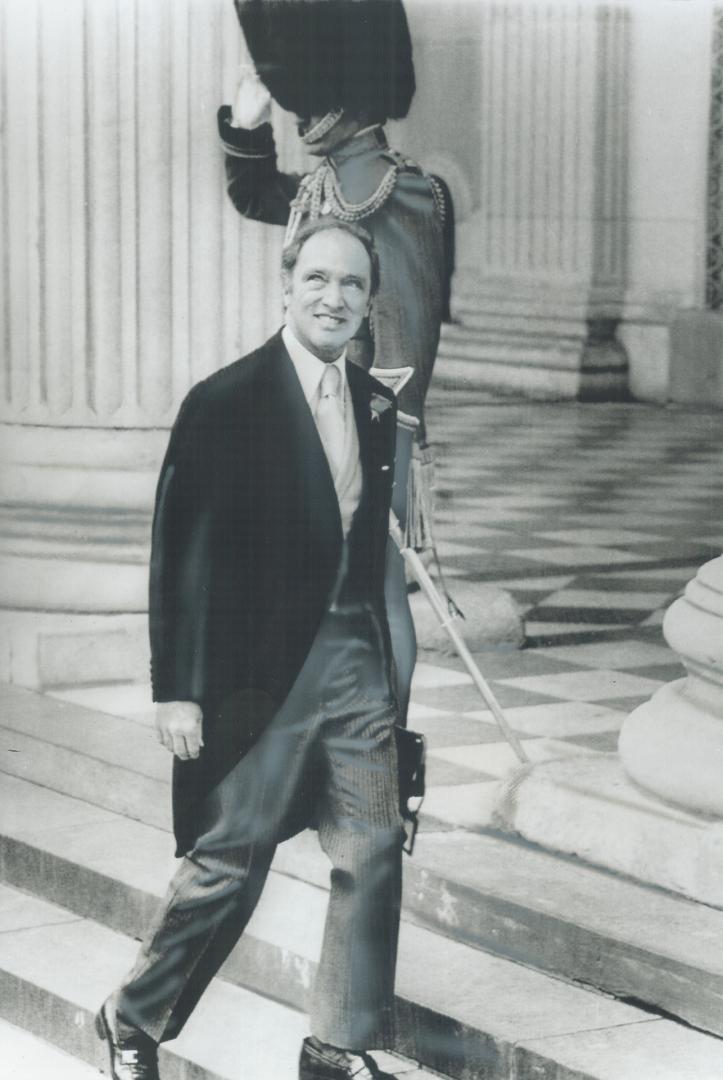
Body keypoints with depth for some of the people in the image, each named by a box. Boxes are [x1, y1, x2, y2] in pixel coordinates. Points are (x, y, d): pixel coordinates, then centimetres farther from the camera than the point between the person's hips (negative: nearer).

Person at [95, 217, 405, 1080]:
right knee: (227, 864, 2)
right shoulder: (225, 402, -9)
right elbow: (181, 554, -9)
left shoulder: (376, 405, 9)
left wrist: (383, 656, 11)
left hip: (353, 660, 6)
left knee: (374, 854, 3)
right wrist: (177, 689, -13)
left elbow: (369, 543, 14)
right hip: (259, 668, -5)